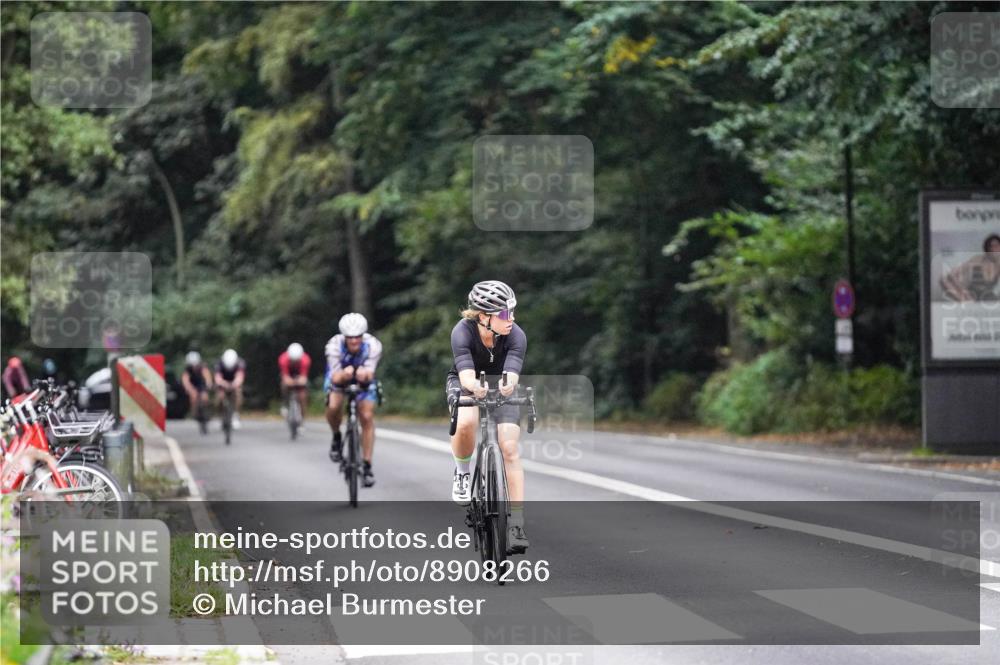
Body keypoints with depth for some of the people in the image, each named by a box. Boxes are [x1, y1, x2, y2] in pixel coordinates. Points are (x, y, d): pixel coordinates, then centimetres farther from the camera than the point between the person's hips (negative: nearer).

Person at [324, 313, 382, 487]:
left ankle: (367, 466, -3)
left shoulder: (373, 345, -33)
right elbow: (335, 377, -40)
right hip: (339, 377, 0)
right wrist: (344, 374, -63)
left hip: (363, 379, 1)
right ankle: (336, 437, 5)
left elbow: (370, 373, -41)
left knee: (367, 417, -13)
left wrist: (365, 374, -66)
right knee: (333, 406, -27)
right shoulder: (334, 345, -35)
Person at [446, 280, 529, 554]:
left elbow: (511, 374, -42)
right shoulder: (463, 331, -31)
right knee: (466, 423, -34)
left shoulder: (516, 335, -28)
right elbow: (466, 374, -43)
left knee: (510, 449, -15)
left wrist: (508, 385, -65)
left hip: (501, 387, 1)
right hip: (465, 383, -1)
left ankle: (517, 524, -10)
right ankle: (462, 471, -3)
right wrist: (475, 386, -66)